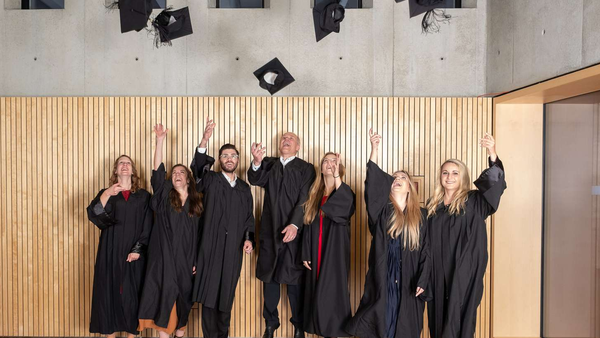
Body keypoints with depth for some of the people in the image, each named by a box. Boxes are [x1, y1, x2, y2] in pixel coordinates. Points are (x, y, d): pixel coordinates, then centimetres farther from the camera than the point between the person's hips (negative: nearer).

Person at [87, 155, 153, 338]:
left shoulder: (143, 196, 7)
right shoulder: (106, 194, 9)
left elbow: (147, 226, 1)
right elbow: (93, 215, -10)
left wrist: (138, 249, -10)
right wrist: (107, 194, -25)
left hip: (134, 253, 0)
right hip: (111, 251, 1)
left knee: (131, 292, 2)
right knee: (109, 290, 2)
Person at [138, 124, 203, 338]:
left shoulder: (196, 203, 6)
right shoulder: (164, 196, 2)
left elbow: (199, 235, 6)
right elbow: (158, 171, -10)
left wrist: (197, 260, 2)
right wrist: (160, 140, -16)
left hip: (187, 258, 2)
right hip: (165, 257, -2)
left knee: (184, 295, 10)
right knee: (165, 293, -3)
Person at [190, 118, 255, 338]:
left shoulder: (244, 188, 14)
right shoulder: (210, 180, 3)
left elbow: (249, 218, 15)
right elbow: (198, 168, -18)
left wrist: (248, 238, -3)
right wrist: (205, 140, -33)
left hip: (233, 248, 3)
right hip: (211, 246, -3)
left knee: (227, 294, 9)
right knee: (209, 294, -2)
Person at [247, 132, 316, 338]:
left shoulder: (306, 168, 2)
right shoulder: (269, 164, 11)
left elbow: (304, 199, -8)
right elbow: (255, 180, -7)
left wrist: (295, 224, -20)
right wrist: (257, 162, -26)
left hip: (293, 231, -3)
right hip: (269, 230, 3)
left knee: (294, 279, 3)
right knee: (269, 277, 10)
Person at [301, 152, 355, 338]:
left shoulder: (344, 190, -2)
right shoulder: (314, 193, 10)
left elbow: (346, 206, -28)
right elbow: (308, 225, 9)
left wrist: (337, 176, -31)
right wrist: (306, 253, 3)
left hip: (335, 251, -5)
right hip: (317, 252, 5)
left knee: (333, 292, -3)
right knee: (317, 293, 8)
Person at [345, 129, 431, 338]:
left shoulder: (420, 216, 4)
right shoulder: (381, 210, 1)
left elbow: (426, 251, 3)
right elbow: (373, 184, -13)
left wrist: (422, 280, -6)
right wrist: (375, 149, -20)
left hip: (408, 282, 1)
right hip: (382, 280, -1)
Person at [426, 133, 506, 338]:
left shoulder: (473, 202, -1)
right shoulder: (433, 205, 9)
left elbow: (494, 184, -19)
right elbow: (426, 240, 10)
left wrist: (492, 155, -35)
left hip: (464, 271, -4)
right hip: (437, 271, 4)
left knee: (458, 317, -2)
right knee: (438, 315, 10)